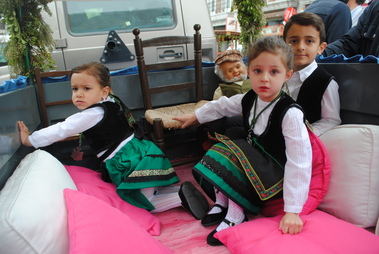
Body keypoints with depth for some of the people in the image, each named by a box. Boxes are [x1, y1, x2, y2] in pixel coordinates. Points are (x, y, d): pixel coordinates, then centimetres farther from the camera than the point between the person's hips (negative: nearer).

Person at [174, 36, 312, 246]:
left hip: (275, 172, -7)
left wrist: (292, 211, -31)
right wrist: (194, 117, 24)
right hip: (250, 157, 7)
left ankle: (235, 216, -8)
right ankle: (221, 203, 5)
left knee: (236, 163, -26)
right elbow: (221, 106, 14)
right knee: (221, 150, -6)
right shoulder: (248, 100, -5)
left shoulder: (290, 113, -28)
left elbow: (299, 163, -30)